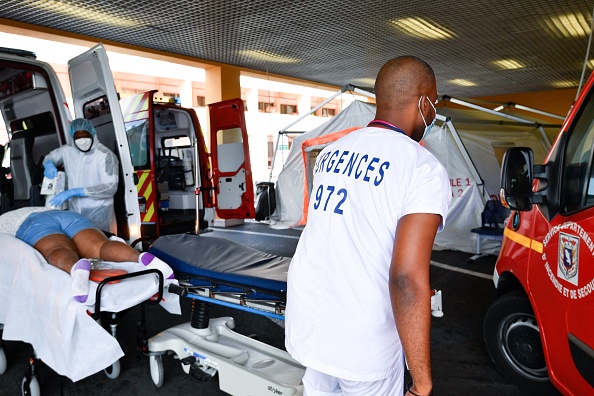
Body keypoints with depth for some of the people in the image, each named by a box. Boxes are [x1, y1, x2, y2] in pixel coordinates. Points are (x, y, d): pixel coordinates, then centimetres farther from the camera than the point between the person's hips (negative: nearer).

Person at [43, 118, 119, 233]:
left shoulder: (105, 155, -15)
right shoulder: (67, 150, 4)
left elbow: (110, 188, -22)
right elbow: (49, 157, 25)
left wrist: (74, 192, -24)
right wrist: (49, 165, -1)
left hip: (99, 214, -5)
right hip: (74, 213, 5)